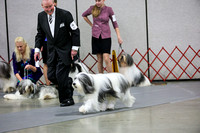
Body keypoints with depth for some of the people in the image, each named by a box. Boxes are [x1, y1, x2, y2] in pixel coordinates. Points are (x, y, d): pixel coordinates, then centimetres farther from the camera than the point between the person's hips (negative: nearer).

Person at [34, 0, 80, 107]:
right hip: (52, 51, 5)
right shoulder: (41, 16, 1)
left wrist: (74, 48, -11)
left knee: (60, 75, -11)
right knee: (51, 75, 0)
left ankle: (67, 99, 3)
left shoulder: (65, 14, -13)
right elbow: (40, 34, 13)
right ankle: (69, 83, 26)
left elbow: (75, 31, -7)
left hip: (65, 50, -5)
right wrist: (37, 49, 5)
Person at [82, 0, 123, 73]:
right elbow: (84, 15, 20)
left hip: (106, 36, -2)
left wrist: (119, 37, -6)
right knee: (99, 60, 6)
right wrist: (91, 25, 11)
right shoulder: (92, 8, 1)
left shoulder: (108, 9, -4)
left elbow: (114, 23, 0)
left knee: (106, 59, -13)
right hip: (96, 36, 2)